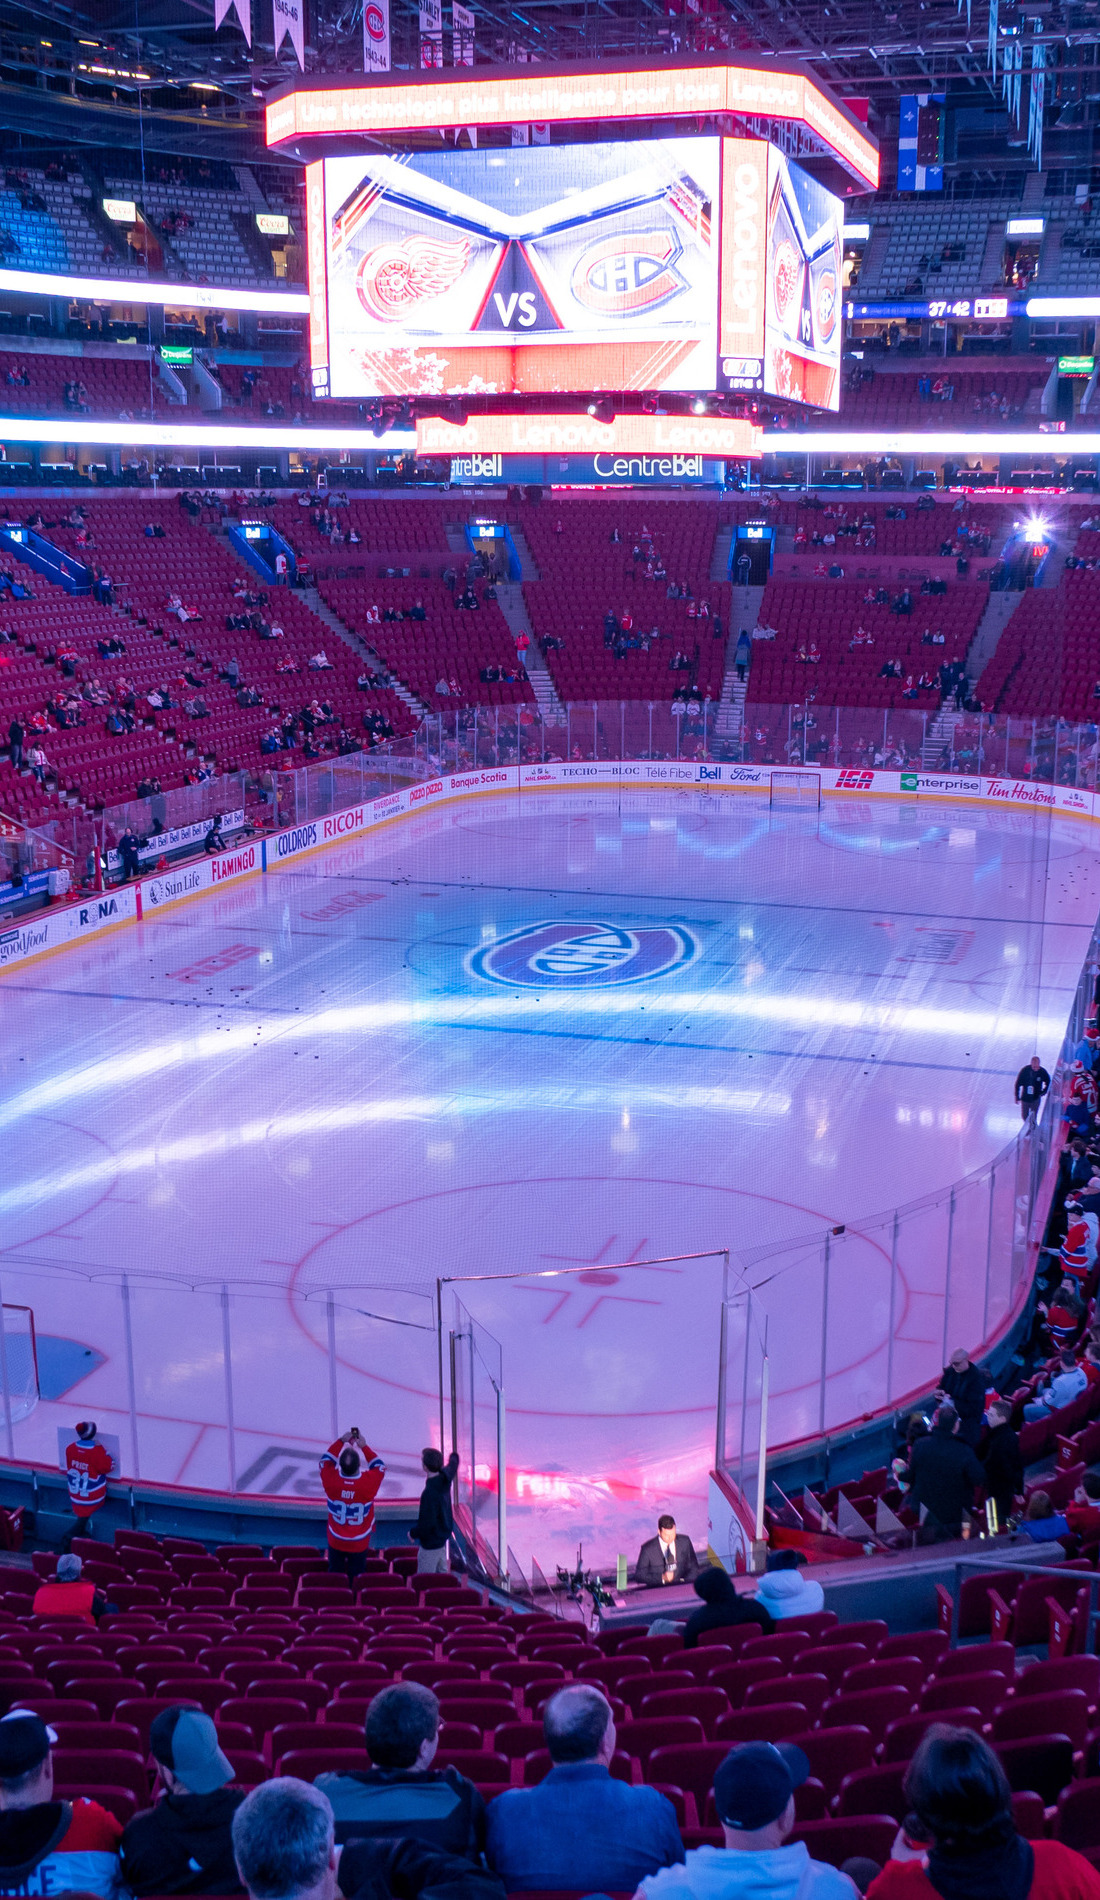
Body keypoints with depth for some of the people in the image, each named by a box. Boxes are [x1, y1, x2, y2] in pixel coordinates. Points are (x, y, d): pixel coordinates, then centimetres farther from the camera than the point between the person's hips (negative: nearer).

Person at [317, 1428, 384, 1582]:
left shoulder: (331, 1480, -27)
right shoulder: (368, 1482, -30)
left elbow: (326, 1459, -5)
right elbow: (379, 1466, -7)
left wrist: (341, 1441, -3)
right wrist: (364, 1446, -5)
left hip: (336, 1542, 1)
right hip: (359, 1544, -1)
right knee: (356, 1579, 18)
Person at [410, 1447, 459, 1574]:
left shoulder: (429, 1493, -32)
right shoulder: (445, 1478, -7)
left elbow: (426, 1523, -27)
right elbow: (452, 1465, 19)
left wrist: (413, 1533, -8)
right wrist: (454, 1457, 42)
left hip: (431, 1541, -9)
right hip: (443, 1535, 9)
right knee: (442, 1572, 23)